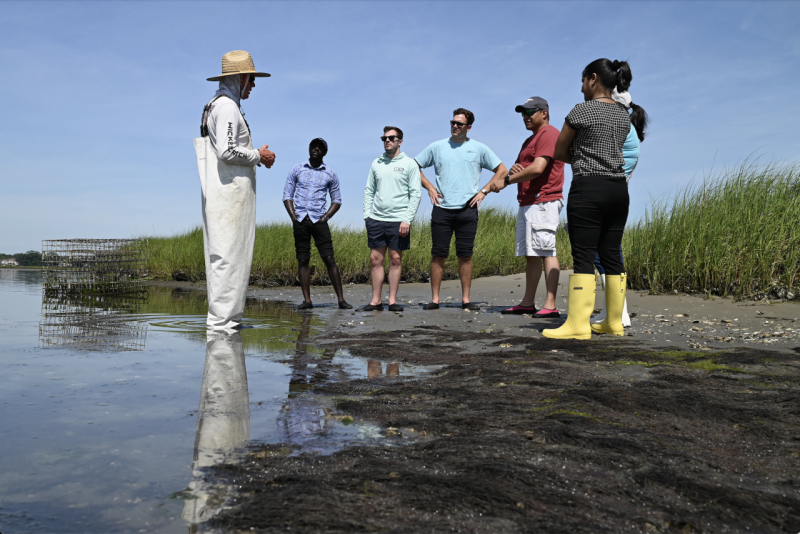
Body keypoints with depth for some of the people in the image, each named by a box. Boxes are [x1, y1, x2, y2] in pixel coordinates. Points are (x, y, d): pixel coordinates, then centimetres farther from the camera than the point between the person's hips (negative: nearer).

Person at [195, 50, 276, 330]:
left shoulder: (221, 105, 23)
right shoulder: (227, 106, -10)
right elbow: (227, 152, -20)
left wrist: (257, 156, 14)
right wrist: (258, 156, -6)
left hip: (224, 193, 11)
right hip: (229, 191, -11)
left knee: (225, 254, 10)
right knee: (228, 254, -9)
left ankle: (226, 316, 15)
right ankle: (221, 318, -7)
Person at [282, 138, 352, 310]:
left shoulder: (330, 174, 10)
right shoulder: (297, 169, 11)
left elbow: (337, 200, 13)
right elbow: (287, 195, 10)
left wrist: (326, 216, -3)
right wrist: (293, 217, -3)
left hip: (318, 220, -1)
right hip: (300, 220, 1)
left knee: (329, 259, -7)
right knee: (303, 260, 0)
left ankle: (341, 299, -5)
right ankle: (307, 300, 2)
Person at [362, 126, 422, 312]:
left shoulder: (409, 164, 0)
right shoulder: (376, 163, 12)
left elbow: (416, 193, -4)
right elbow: (368, 191, 15)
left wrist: (407, 220, -12)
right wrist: (366, 215, 4)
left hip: (398, 220, -3)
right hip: (376, 220, 4)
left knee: (395, 260, 2)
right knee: (375, 260, 4)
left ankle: (392, 301, 9)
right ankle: (376, 301, 10)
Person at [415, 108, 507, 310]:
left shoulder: (479, 148, 7)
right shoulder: (436, 147, 9)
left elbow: (502, 170, 11)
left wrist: (484, 191, 2)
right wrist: (429, 187, 5)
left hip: (467, 210, 0)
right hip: (442, 209, 1)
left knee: (465, 256, 2)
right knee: (438, 255, -1)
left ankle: (466, 299, 8)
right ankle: (434, 299, 5)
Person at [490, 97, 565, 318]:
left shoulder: (549, 134, -8)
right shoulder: (529, 141, 25)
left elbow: (537, 168, -20)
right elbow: (523, 169, 25)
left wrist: (506, 181, -13)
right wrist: (514, 170, 0)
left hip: (543, 202, -10)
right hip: (527, 204, 10)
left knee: (545, 252, -13)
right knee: (530, 255, 10)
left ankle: (551, 306, -15)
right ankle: (527, 303, 14)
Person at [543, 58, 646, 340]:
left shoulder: (581, 110, -5)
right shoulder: (624, 114, 15)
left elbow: (559, 152, 3)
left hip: (589, 188, -7)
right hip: (618, 188, 7)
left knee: (583, 256, -8)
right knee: (611, 255, 8)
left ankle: (578, 324, -9)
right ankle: (614, 323, 12)